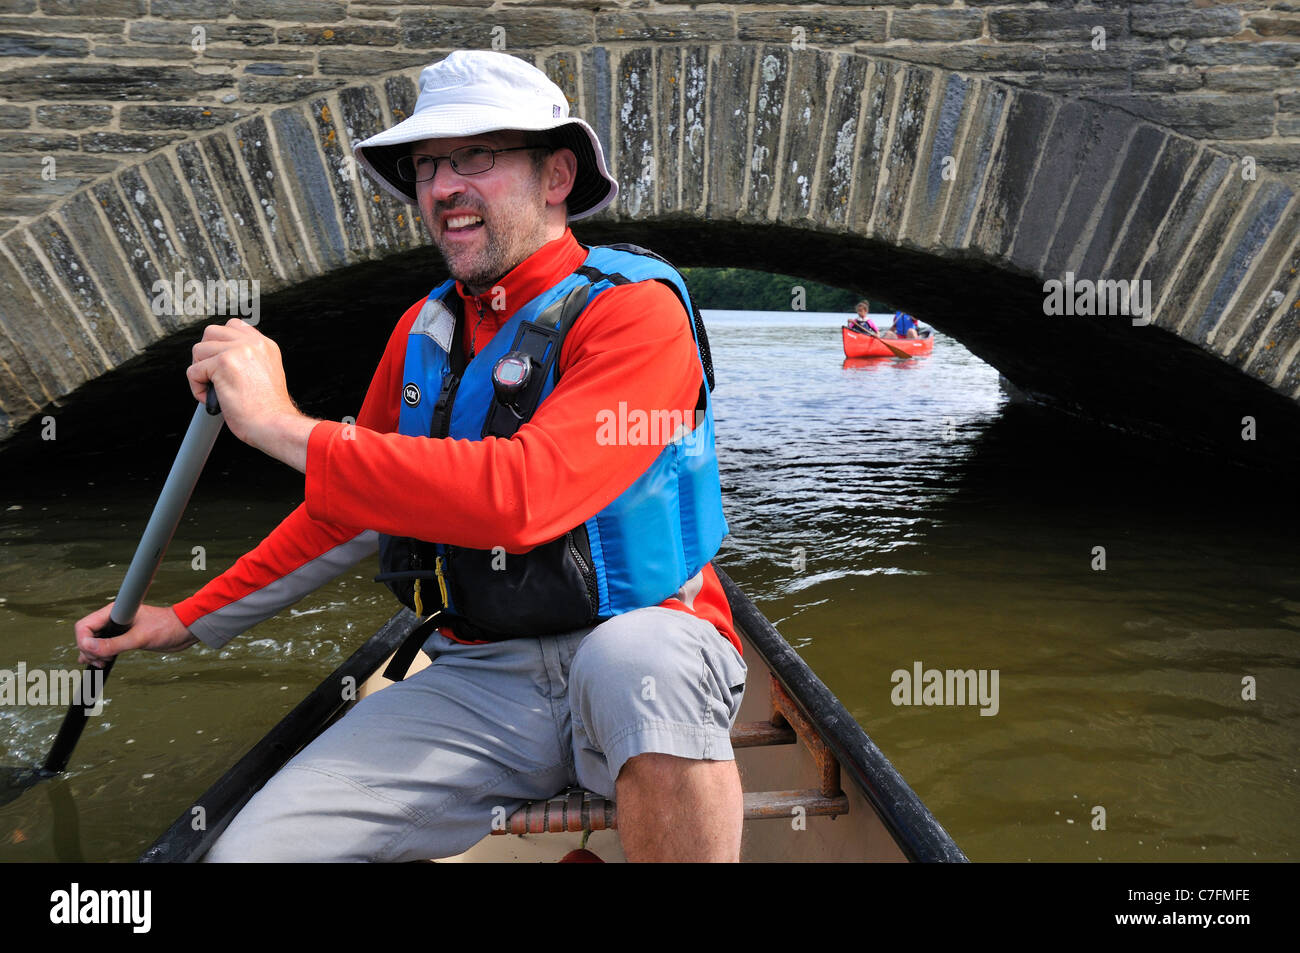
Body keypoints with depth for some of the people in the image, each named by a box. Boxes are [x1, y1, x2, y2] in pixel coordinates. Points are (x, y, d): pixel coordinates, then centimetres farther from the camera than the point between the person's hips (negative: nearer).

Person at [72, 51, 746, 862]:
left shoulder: (633, 310, -12)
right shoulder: (422, 333, 10)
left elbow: (520, 498, -28)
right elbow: (353, 509, 21)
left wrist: (283, 427, -20)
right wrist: (190, 621, 22)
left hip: (641, 646, -4)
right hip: (479, 686, 5)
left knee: (633, 658, -39)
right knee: (252, 850, -12)